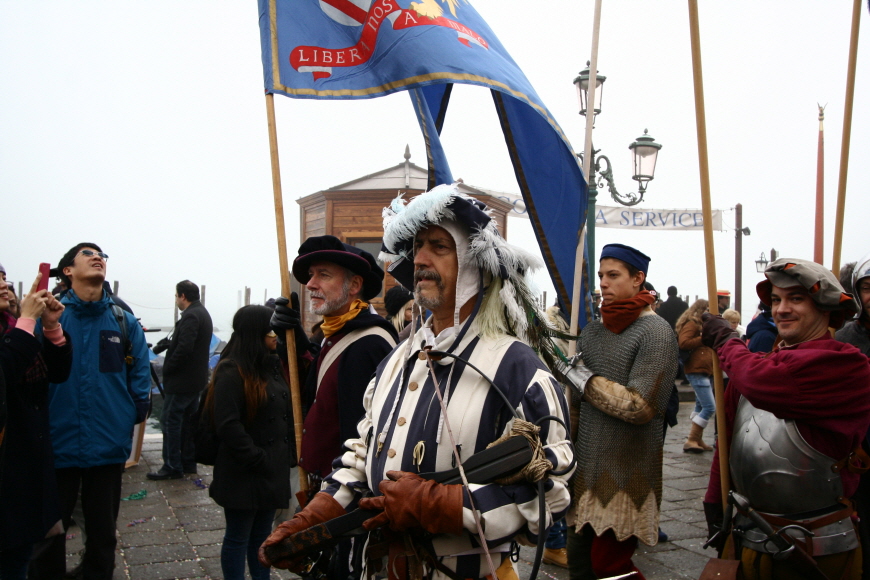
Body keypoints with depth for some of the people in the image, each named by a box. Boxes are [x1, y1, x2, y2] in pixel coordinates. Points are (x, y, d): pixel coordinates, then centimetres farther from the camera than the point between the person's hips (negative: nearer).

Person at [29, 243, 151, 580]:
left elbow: (140, 375, 6)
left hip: (108, 446, 2)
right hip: (56, 443, -2)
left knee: (103, 530, 17)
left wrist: (133, 416, -2)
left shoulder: (124, 322, 2)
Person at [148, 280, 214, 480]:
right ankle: (188, 463, 20)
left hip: (182, 380, -10)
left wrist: (167, 369, -15)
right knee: (188, 420, 15)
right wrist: (170, 343, 8)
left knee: (171, 421, -5)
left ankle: (172, 467, -3)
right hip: (196, 378, 10)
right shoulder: (203, 313, 14)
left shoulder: (191, 316, -18)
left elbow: (184, 348, -27)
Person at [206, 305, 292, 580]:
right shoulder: (232, 371, -16)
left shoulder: (273, 366, 10)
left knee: (262, 534, 18)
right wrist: (257, 460, -19)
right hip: (244, 474, -8)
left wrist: (286, 452, 7)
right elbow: (228, 425, -21)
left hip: (273, 470, 8)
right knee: (238, 537, 7)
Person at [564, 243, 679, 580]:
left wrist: (581, 376, -13)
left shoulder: (655, 333, -11)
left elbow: (640, 407, -20)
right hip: (585, 470, 7)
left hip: (624, 479, -7)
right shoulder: (592, 330, 11)